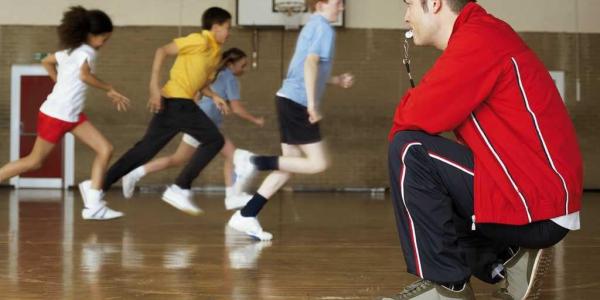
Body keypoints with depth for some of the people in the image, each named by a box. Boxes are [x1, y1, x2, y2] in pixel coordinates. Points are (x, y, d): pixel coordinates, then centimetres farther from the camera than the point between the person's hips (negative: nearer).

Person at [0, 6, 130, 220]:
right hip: (56, 115, -9)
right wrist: (109, 90, -25)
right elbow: (85, 75, -35)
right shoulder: (86, 52, -15)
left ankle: (93, 205, -8)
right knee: (34, 162, 2)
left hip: (73, 116, 9)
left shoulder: (70, 51, 11)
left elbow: (46, 62, 24)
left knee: (105, 150, -4)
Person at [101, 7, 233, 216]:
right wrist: (154, 86, -19)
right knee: (214, 140, -11)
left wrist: (214, 97, 7)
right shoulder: (200, 41, -9)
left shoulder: (216, 52, 18)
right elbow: (162, 51, -13)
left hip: (180, 103, 9)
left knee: (146, 149, 10)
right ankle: (179, 189, -12)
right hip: (177, 101, -9)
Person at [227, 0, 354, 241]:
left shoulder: (313, 26, 20)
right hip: (298, 102, -10)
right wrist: (312, 103, -27)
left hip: (290, 100, 10)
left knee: (291, 165, 11)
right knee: (318, 163, -8)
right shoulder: (324, 28, -9)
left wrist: (337, 81, 24)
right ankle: (255, 162, -11)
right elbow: (311, 63, -22)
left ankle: (245, 216, 8)